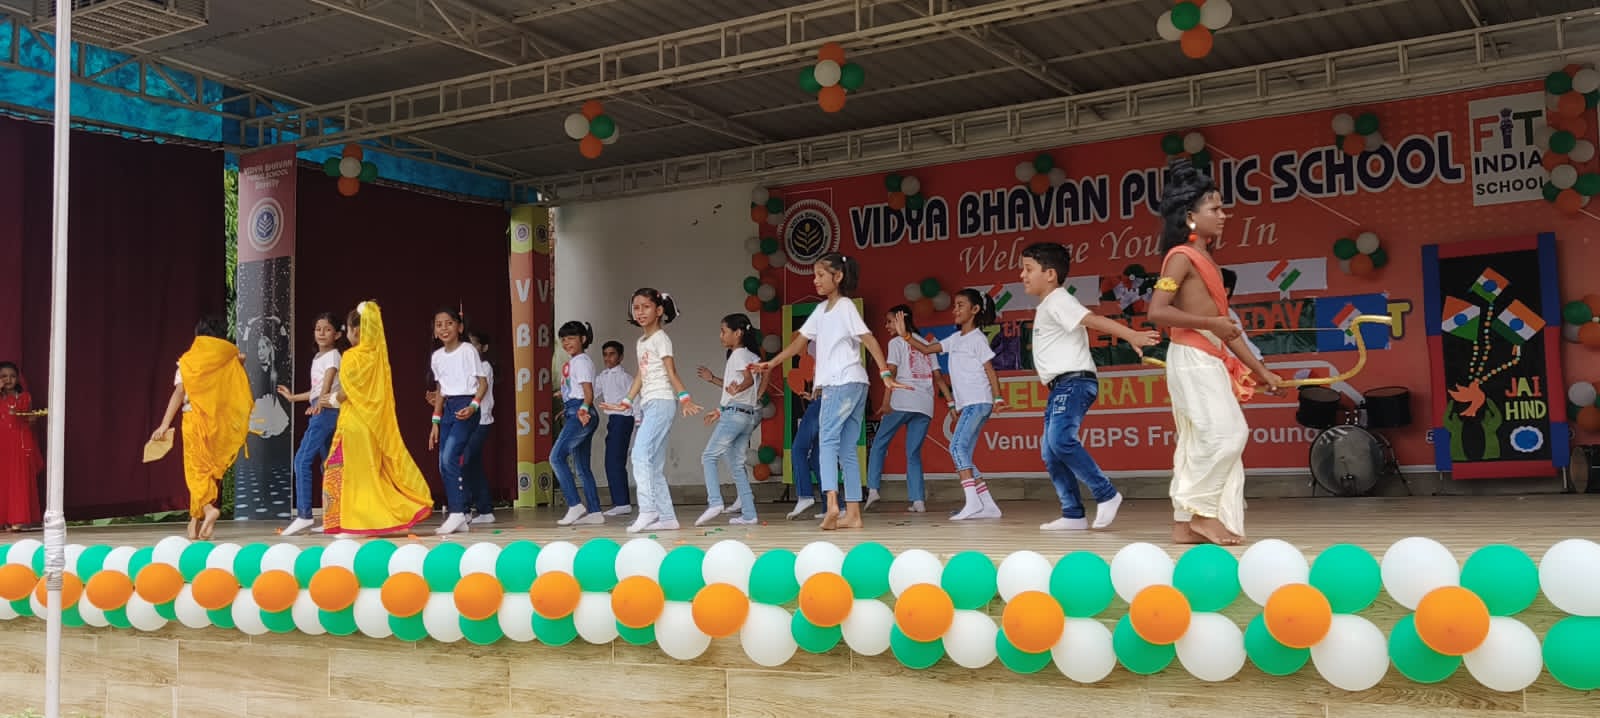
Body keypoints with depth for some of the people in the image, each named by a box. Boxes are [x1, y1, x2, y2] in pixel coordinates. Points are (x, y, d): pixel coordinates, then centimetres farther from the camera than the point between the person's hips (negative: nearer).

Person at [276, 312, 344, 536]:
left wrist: (320, 403, -41)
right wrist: (293, 397, 38)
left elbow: (328, 380, -24)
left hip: (326, 411, -9)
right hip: (321, 413, 9)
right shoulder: (317, 358, 19)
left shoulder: (332, 356, -6)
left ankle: (303, 515, -16)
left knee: (302, 461, -14)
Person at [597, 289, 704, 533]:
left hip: (660, 402, -9)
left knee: (641, 455, -18)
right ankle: (667, 517, 8)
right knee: (654, 464, 6)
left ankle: (647, 510, -21)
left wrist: (684, 397, -23)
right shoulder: (640, 343, 19)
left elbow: (671, 372, -12)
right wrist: (625, 403, 16)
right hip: (648, 405, 9)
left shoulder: (660, 338, -4)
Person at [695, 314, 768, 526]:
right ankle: (748, 514, 5)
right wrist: (712, 378, 32)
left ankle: (714, 502, -19)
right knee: (737, 463, 9)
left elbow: (749, 379, -24)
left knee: (709, 457, -5)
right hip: (749, 415, 9)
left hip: (734, 413, -9)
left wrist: (736, 390, -41)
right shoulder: (752, 356, 18)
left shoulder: (737, 354, -7)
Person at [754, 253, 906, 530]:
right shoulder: (821, 310, 17)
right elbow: (800, 341, 21)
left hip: (846, 382, -9)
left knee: (827, 439, -17)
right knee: (846, 449, 6)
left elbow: (869, 340, -14)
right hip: (833, 384, 9)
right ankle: (853, 514, 7)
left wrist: (886, 373, -22)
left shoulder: (845, 307, -8)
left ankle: (832, 504, -27)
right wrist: (772, 363, 17)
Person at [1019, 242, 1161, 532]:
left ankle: (1106, 494, -16)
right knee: (1050, 451, 6)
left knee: (1060, 439, -26)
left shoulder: (1058, 301, -8)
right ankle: (1073, 514, 8)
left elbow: (1094, 320, -22)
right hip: (1061, 386, 10)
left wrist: (1131, 335, -33)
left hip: (1074, 381, -10)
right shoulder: (1048, 306, 22)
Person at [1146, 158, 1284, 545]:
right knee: (1225, 432, -14)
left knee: (1204, 442, 7)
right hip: (1191, 358, -9)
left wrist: (1258, 368, 20)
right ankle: (1199, 509, -5)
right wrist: (1210, 323, -20)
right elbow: (1157, 311, -19)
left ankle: (1188, 523, 8)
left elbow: (1224, 326, 20)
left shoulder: (1206, 261, 19)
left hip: (1211, 362, 9)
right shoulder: (1182, 256, -7)